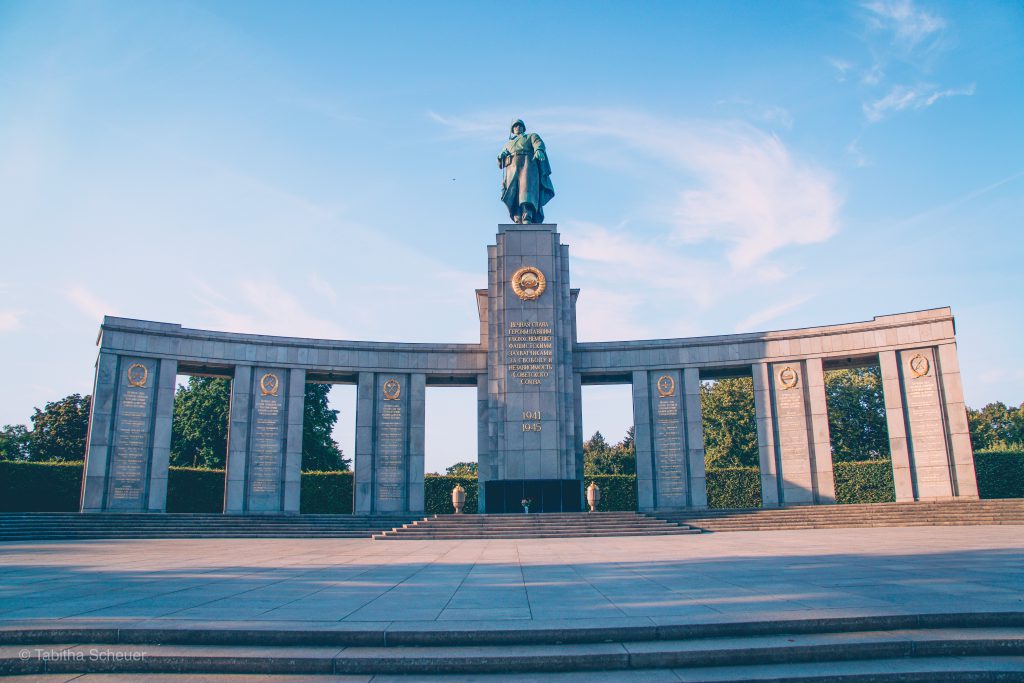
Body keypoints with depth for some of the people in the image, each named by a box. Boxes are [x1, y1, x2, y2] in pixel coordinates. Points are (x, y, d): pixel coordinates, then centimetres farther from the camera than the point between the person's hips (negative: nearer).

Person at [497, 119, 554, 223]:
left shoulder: (532, 136, 29)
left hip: (528, 164, -3)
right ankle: (518, 221, -33)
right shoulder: (508, 144, 36)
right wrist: (501, 156, 0)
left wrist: (538, 150, -19)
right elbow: (500, 164, 24)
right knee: (513, 194, -20)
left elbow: (539, 143, 5)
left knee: (527, 187, -28)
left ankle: (527, 219, -46)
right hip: (512, 167, 3)